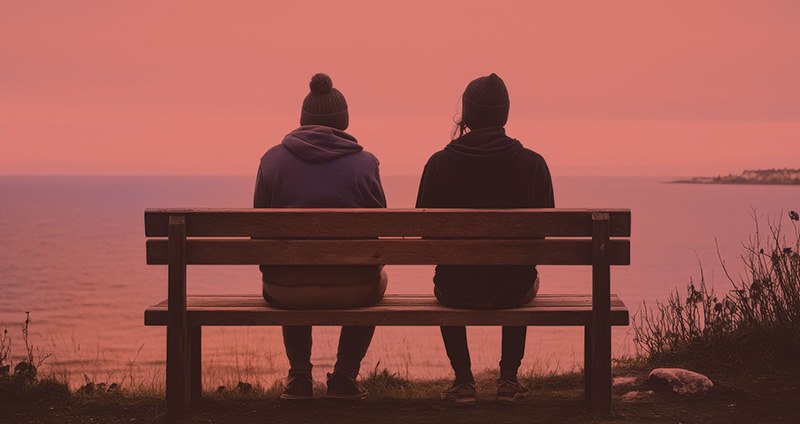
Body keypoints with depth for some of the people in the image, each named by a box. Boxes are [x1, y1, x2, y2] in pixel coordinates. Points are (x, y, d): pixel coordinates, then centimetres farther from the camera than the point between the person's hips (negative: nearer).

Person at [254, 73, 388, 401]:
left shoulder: (273, 159, 0)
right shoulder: (365, 163, -3)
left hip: (284, 290, 2)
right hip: (352, 289, -1)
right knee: (377, 279, 35)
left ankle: (299, 377, 34)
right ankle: (344, 376, 29)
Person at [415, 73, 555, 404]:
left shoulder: (440, 163, -11)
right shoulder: (533, 164, -10)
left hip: (457, 289, 0)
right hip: (513, 289, 1)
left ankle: (463, 379, 32)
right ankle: (509, 378, 33)